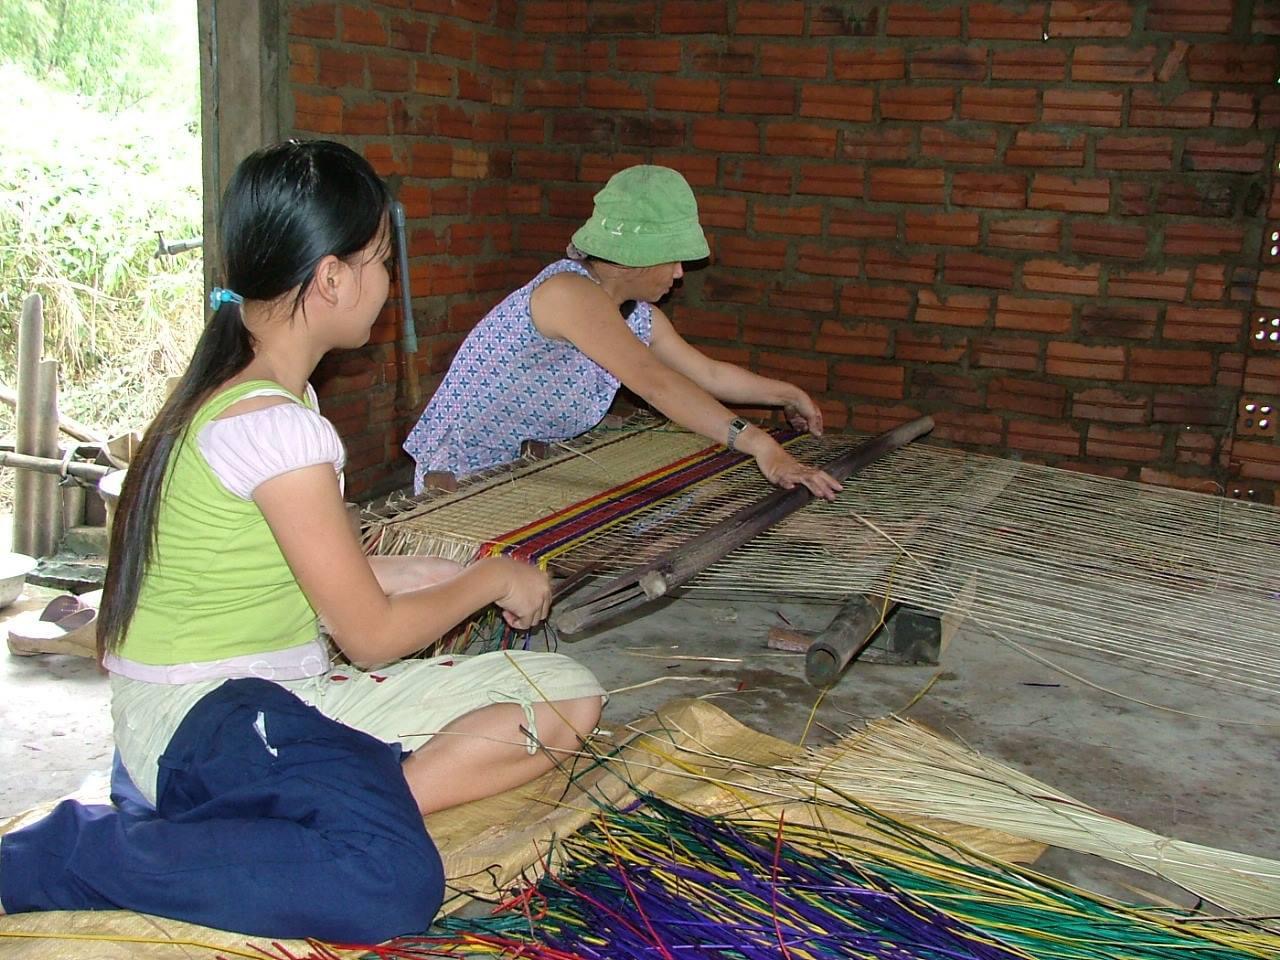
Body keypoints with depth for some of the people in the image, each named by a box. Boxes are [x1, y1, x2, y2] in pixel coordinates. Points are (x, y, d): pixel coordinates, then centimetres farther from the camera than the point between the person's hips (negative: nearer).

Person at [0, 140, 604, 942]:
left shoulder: (270, 394, 9)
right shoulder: (271, 425, -21)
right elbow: (372, 634, -15)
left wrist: (465, 575, 15)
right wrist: (492, 579, 1)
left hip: (286, 695, 9)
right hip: (200, 715, -9)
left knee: (571, 701, 1)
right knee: (396, 885, -37)